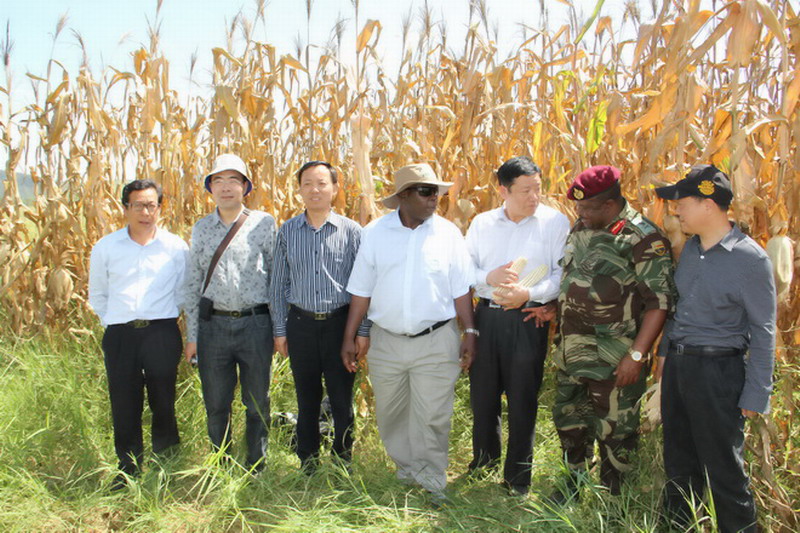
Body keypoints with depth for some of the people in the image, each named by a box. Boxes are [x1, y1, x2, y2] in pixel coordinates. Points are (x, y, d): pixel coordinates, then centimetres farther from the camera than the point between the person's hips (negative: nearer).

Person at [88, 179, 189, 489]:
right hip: (120, 336, 1)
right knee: (124, 406, 6)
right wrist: (112, 323, 8)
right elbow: (97, 295, 17)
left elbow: (184, 292, 11)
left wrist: (164, 321, 6)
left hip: (162, 334, -1)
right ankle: (128, 469, 23)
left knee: (163, 403, 8)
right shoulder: (105, 248, 5)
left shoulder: (176, 247, 2)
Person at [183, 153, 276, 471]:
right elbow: (193, 283, 11)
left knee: (257, 401, 9)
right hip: (213, 324, 2)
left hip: (256, 323, -2)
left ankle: (256, 465, 27)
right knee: (216, 403, 11)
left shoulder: (264, 223, 1)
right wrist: (192, 335, 8)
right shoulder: (201, 228, 9)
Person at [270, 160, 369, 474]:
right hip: (301, 323, 2)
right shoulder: (287, 232, 5)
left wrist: (363, 331, -2)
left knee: (342, 398, 7)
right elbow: (278, 285, 8)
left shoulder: (351, 231, -1)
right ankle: (308, 464, 28)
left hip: (340, 322, -1)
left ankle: (343, 461, 26)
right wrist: (279, 330, 5)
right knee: (307, 400, 12)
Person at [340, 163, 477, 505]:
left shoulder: (448, 233, -2)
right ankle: (407, 470, 37)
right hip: (385, 341, 2)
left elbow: (461, 290, 3)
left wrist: (470, 332, -1)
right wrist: (349, 338, 2)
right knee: (390, 414, 14)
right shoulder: (375, 233, -2)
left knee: (432, 416, 2)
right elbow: (361, 290, 2)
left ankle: (432, 482, 23)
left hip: (436, 340, -1)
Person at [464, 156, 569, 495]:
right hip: (486, 317, 3)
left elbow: (563, 274, -7)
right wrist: (488, 277, -14)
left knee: (523, 400, 5)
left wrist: (529, 293, -19)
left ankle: (518, 476, 22)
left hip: (528, 320, -3)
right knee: (482, 393, 14)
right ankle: (484, 459, 37)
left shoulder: (556, 222, -3)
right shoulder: (482, 223, 7)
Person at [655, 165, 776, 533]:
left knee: (723, 467, 5)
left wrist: (755, 395, -11)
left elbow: (763, 333, -12)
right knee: (678, 459, 20)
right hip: (677, 364, 7)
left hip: (718, 371, -7)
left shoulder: (750, 260, -16)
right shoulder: (691, 247, 5)